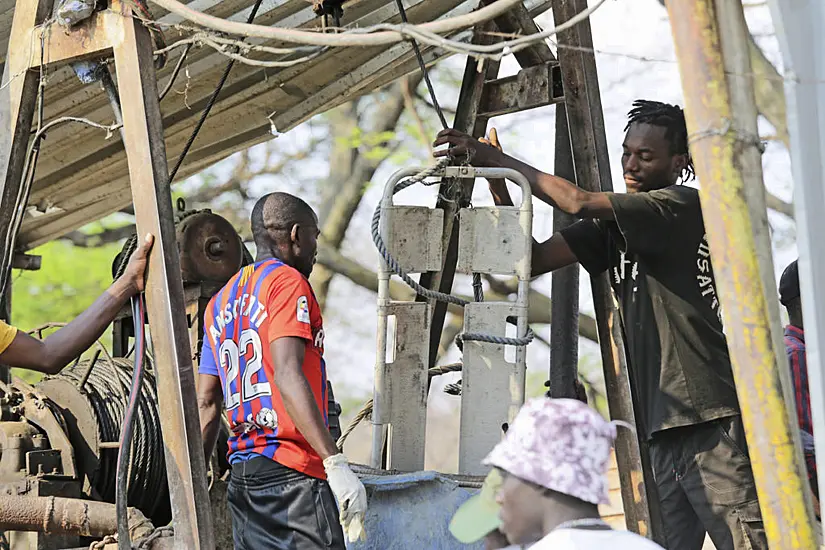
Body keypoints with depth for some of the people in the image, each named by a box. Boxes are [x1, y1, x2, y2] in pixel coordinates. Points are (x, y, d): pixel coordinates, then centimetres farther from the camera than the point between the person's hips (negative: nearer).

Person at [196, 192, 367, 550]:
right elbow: (288, 377, -18)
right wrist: (336, 463, -24)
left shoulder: (220, 303, 20)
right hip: (292, 471, -8)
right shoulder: (287, 281, -5)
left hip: (241, 476, 8)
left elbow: (206, 404, 19)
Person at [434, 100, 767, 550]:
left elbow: (580, 202, -15)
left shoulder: (686, 207, -5)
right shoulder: (615, 228, 18)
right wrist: (497, 181, 0)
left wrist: (500, 159, -7)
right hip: (661, 427, 8)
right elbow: (534, 258, 12)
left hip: (710, 423, -8)